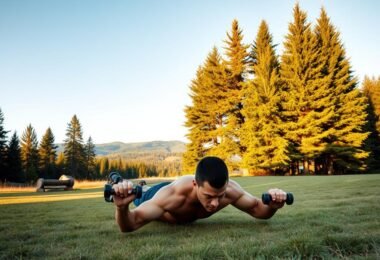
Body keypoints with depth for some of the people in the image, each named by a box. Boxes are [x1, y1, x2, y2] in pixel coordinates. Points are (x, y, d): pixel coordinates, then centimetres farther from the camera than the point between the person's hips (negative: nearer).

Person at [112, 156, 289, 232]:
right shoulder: (171, 195, -52)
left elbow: (258, 210, -25)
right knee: (139, 200, 35)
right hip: (155, 197, -3)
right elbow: (128, 226, -48)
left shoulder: (230, 189, -42)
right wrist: (122, 207, -70)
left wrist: (272, 206, -48)